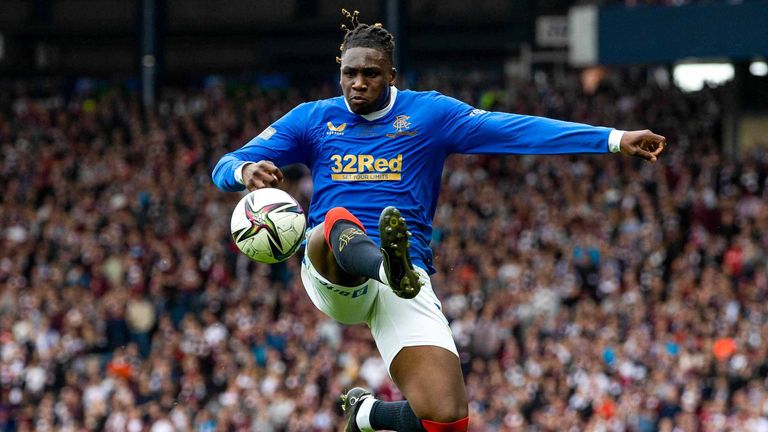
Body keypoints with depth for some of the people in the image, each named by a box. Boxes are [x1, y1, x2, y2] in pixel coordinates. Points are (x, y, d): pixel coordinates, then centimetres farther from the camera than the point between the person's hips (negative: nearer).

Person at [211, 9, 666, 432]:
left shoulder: (428, 113, 9)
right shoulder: (313, 119, 12)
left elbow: (517, 129, 1)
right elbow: (226, 168, 7)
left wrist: (615, 139, -9)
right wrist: (246, 171, -20)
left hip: (409, 278, 1)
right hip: (332, 274, -1)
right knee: (338, 223, -37)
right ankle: (390, 265, -70)